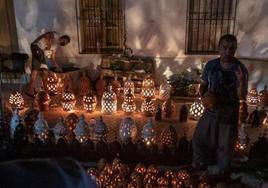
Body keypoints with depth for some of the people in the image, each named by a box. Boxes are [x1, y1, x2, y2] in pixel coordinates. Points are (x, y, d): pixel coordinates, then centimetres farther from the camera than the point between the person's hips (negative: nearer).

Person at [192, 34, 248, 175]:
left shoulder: (240, 69, -16)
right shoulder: (210, 65, -6)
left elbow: (242, 97, -18)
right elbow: (203, 85, 5)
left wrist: (242, 82, -37)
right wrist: (203, 96, -15)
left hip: (229, 113, -3)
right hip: (211, 110, 3)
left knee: (226, 144, 13)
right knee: (199, 138, 14)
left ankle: (223, 172, 39)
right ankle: (201, 164, 41)